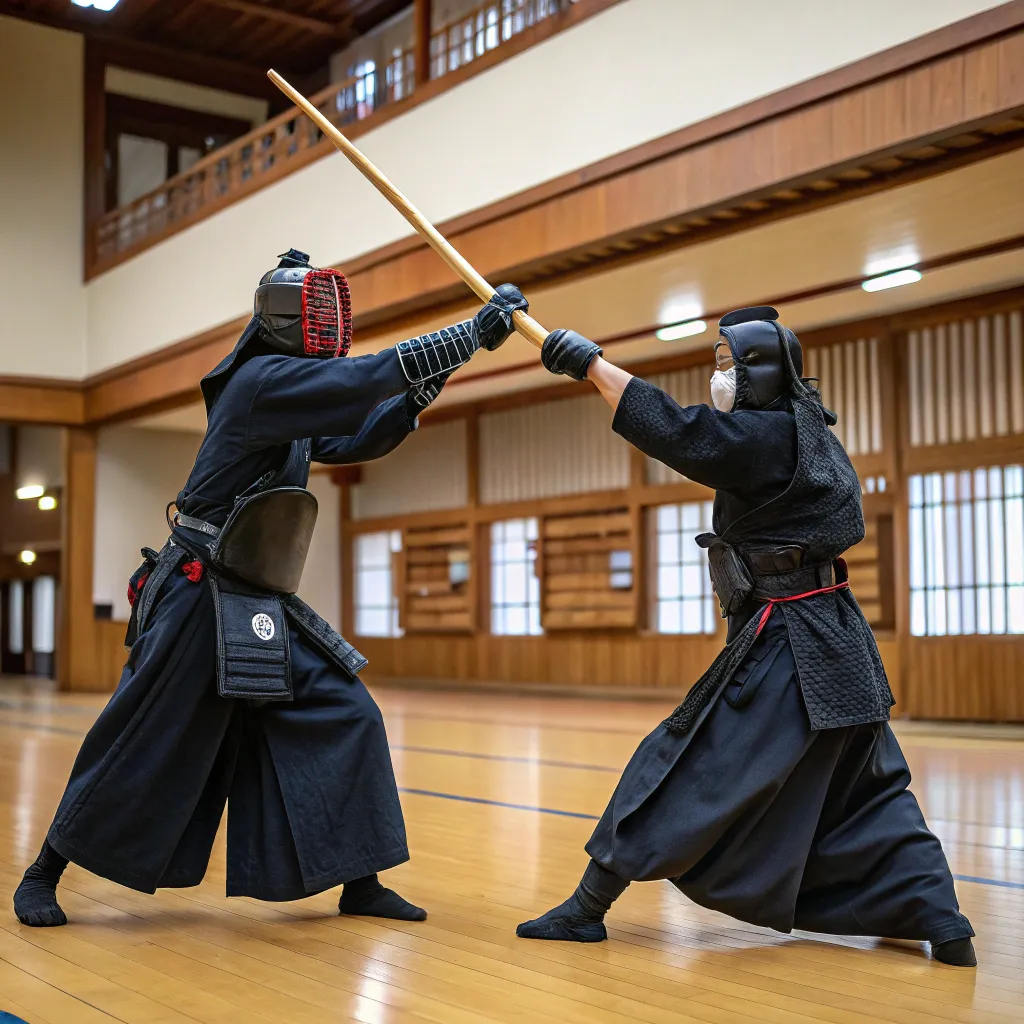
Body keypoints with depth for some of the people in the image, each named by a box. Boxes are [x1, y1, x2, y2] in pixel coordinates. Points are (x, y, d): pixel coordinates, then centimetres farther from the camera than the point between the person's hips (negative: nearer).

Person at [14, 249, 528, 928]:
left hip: (263, 610, 9)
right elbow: (367, 380, -23)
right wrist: (477, 331, -18)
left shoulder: (288, 398, 12)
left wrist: (425, 386, 3)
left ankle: (359, 883, 10)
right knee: (138, 748, 0)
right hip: (198, 604, -9)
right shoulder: (262, 381, -15)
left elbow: (361, 440, 19)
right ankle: (44, 876, 19)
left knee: (346, 717, 2)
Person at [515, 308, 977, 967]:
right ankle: (944, 925, 13)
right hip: (838, 647, 9)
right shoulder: (809, 436, 14)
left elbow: (678, 434, -27)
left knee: (684, 768, -3)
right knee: (866, 793, 16)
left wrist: (592, 363, -24)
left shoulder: (770, 436, -15)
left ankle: (588, 908, 4)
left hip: (784, 649, -9)